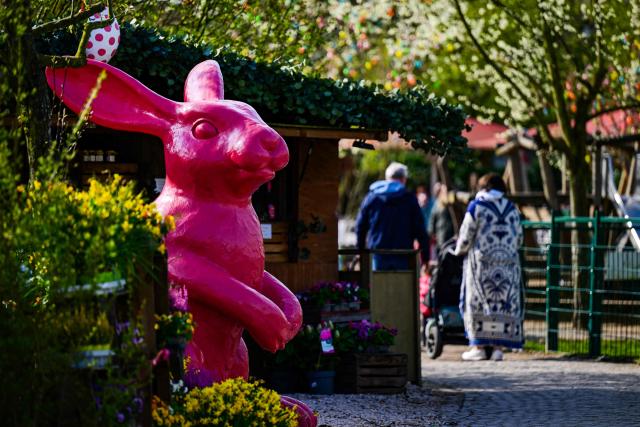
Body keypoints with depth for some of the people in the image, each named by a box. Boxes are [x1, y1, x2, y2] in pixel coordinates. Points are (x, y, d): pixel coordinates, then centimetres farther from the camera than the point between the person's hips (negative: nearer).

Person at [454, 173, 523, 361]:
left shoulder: (476, 207, -3)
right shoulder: (511, 209, 9)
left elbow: (465, 236, -3)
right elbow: (519, 239, 14)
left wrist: (459, 251, 16)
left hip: (481, 263, -4)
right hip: (508, 263, 4)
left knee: (479, 303, 0)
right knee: (504, 303, 5)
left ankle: (479, 347, -3)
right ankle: (497, 346, 2)